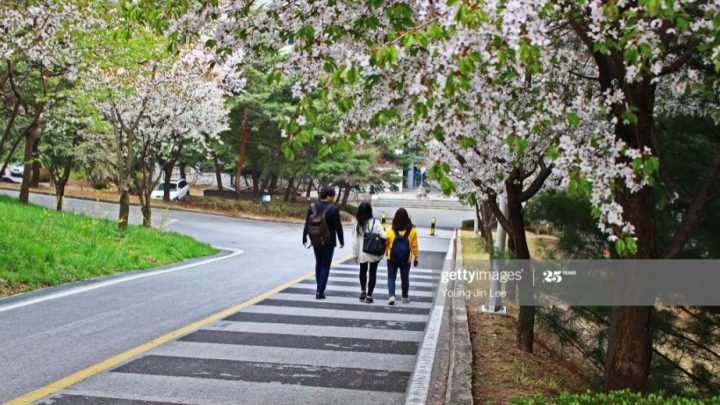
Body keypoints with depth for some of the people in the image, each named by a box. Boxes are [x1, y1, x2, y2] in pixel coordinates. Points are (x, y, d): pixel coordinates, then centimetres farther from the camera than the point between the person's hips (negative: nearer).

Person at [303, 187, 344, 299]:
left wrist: (304, 239, 8)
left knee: (319, 263, 21)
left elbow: (307, 224, 0)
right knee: (325, 266, 3)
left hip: (315, 242, 4)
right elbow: (338, 226, -13)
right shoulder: (333, 209, -14)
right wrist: (341, 240, -2)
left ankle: (319, 288, 28)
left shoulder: (312, 207, -2)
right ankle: (320, 292, -2)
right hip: (329, 242, -4)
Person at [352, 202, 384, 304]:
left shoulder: (357, 224, -5)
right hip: (374, 253, -2)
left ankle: (363, 291, 12)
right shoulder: (376, 223, -11)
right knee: (373, 273, 9)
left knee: (363, 271, 23)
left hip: (362, 253, 2)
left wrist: (355, 253, 4)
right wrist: (382, 251, 0)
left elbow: (355, 240, -4)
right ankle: (369, 295, 7)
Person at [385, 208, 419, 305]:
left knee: (391, 278, 7)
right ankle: (405, 297, 26)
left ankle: (391, 295, -12)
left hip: (392, 258, -1)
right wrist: (416, 257, 7)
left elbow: (386, 243, 0)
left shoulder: (391, 230, -8)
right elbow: (414, 246, -1)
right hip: (406, 259, 1)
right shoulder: (412, 230, -5)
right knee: (405, 278, 17)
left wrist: (386, 252, 17)